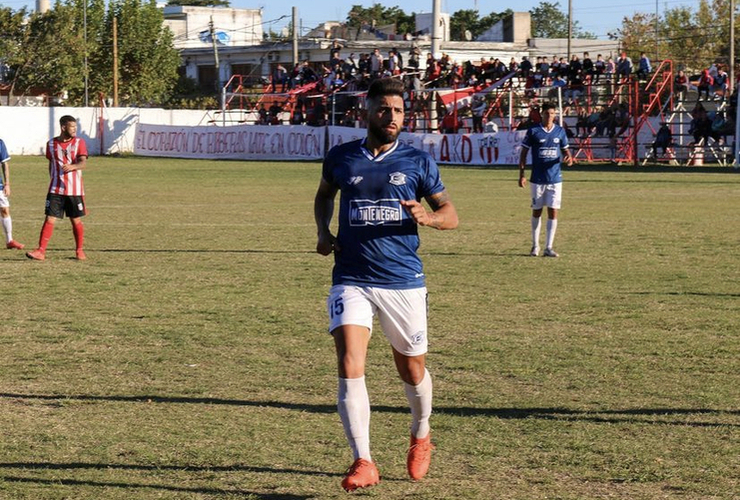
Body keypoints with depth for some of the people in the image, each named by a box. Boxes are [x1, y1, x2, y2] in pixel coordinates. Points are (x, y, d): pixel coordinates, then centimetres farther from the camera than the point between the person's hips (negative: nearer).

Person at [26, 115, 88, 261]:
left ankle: (79, 251, 21)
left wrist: (72, 166, -33)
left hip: (75, 190, -1)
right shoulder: (51, 144, 6)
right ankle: (41, 251, -8)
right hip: (56, 190, 1)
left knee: (76, 220, 6)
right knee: (50, 219, -7)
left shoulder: (79, 142, -1)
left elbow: (83, 163, -14)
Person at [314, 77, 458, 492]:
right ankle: (363, 463, -15)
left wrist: (426, 217, -16)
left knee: (412, 371, 12)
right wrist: (324, 231, 9)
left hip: (404, 282, 0)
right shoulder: (341, 158, 7)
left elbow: (451, 214, 6)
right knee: (350, 368, -17)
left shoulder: (418, 162, 3)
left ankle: (421, 437, 41)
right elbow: (324, 194, 28)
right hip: (351, 281, 0)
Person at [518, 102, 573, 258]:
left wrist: (568, 157, -10)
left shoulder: (560, 131, 5)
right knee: (537, 211, 7)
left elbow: (565, 150, 15)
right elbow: (523, 153, 1)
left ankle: (549, 247, -1)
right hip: (537, 179, -1)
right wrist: (522, 174, -6)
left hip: (555, 179, 1)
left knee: (553, 211, -5)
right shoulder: (533, 132, -2)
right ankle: (535, 246, 20)